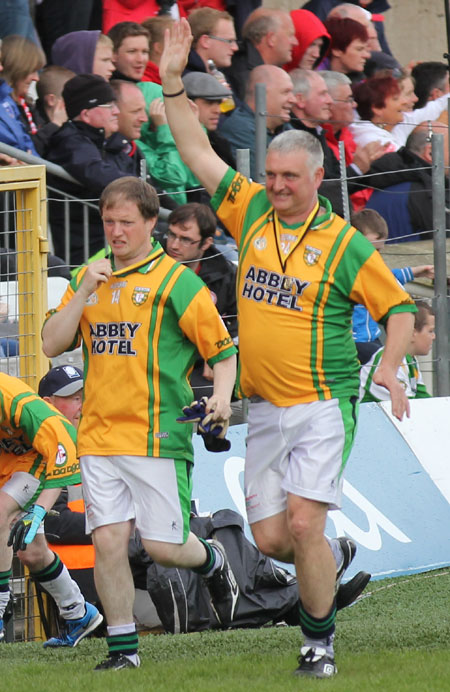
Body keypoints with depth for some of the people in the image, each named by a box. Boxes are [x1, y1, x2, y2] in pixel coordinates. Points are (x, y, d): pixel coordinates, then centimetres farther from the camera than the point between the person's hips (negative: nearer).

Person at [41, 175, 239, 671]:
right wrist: (84, 292, -5)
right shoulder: (90, 278, 12)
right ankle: (122, 647, 6)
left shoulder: (175, 281, -4)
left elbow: (222, 350, -1)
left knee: (162, 546, -3)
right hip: (98, 437, 4)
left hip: (157, 438, -4)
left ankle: (213, 562, 31)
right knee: (108, 541, -4)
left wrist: (221, 397, -19)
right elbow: (52, 344, 6)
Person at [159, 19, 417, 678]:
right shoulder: (252, 212, 6)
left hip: (323, 407, -5)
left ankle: (318, 643, 1)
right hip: (265, 410, 5)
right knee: (270, 537, 4)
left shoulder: (345, 245, -5)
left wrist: (389, 368, -12)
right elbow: (197, 152, 8)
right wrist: (173, 83, 1)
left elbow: (398, 307, 3)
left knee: (303, 525, -14)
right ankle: (335, 557, 36)